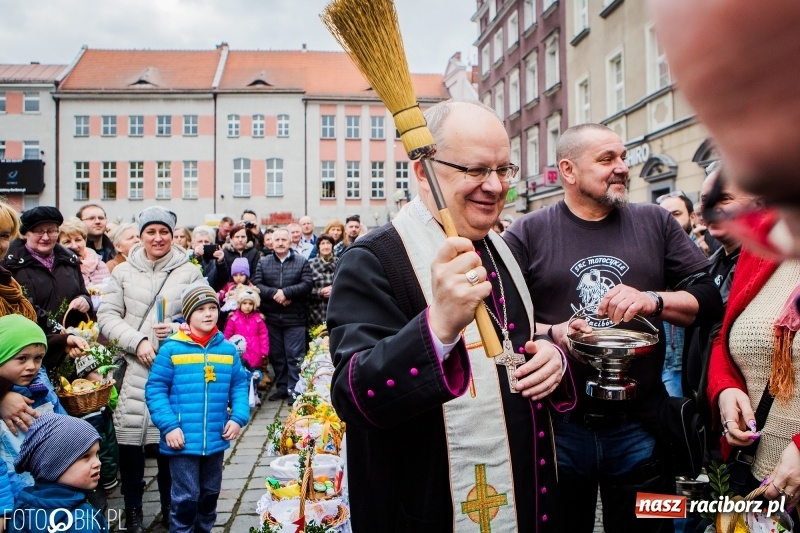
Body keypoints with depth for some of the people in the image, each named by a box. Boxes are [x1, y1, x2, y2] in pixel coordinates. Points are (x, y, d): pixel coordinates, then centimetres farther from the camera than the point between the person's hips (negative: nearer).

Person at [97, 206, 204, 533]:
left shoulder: (190, 272, 4)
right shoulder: (124, 272, 7)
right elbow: (107, 316, 2)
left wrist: (178, 329, -17)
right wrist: (137, 341, -12)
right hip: (134, 370, 1)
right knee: (130, 440, 4)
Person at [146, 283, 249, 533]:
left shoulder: (228, 349, -1)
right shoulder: (171, 349, -12)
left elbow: (239, 385, 6)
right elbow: (155, 389, -9)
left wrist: (238, 417, -6)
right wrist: (168, 426, -16)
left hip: (216, 439, 4)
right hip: (183, 440, -4)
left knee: (210, 493, 21)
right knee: (186, 497, 4)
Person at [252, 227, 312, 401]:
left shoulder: (302, 261, 2)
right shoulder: (263, 262, 8)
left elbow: (306, 285, -9)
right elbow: (256, 285, -4)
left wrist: (285, 292, -18)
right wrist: (274, 294, -19)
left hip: (295, 318, -3)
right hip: (271, 317, 3)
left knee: (294, 356, -1)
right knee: (276, 355, 11)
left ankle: (294, 390, 6)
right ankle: (281, 387, 23)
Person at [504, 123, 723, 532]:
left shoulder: (655, 223, 7)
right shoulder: (527, 234, -1)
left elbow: (710, 299, 4)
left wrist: (654, 300, -13)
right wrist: (550, 334, -21)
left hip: (641, 426, 2)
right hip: (556, 426, -2)